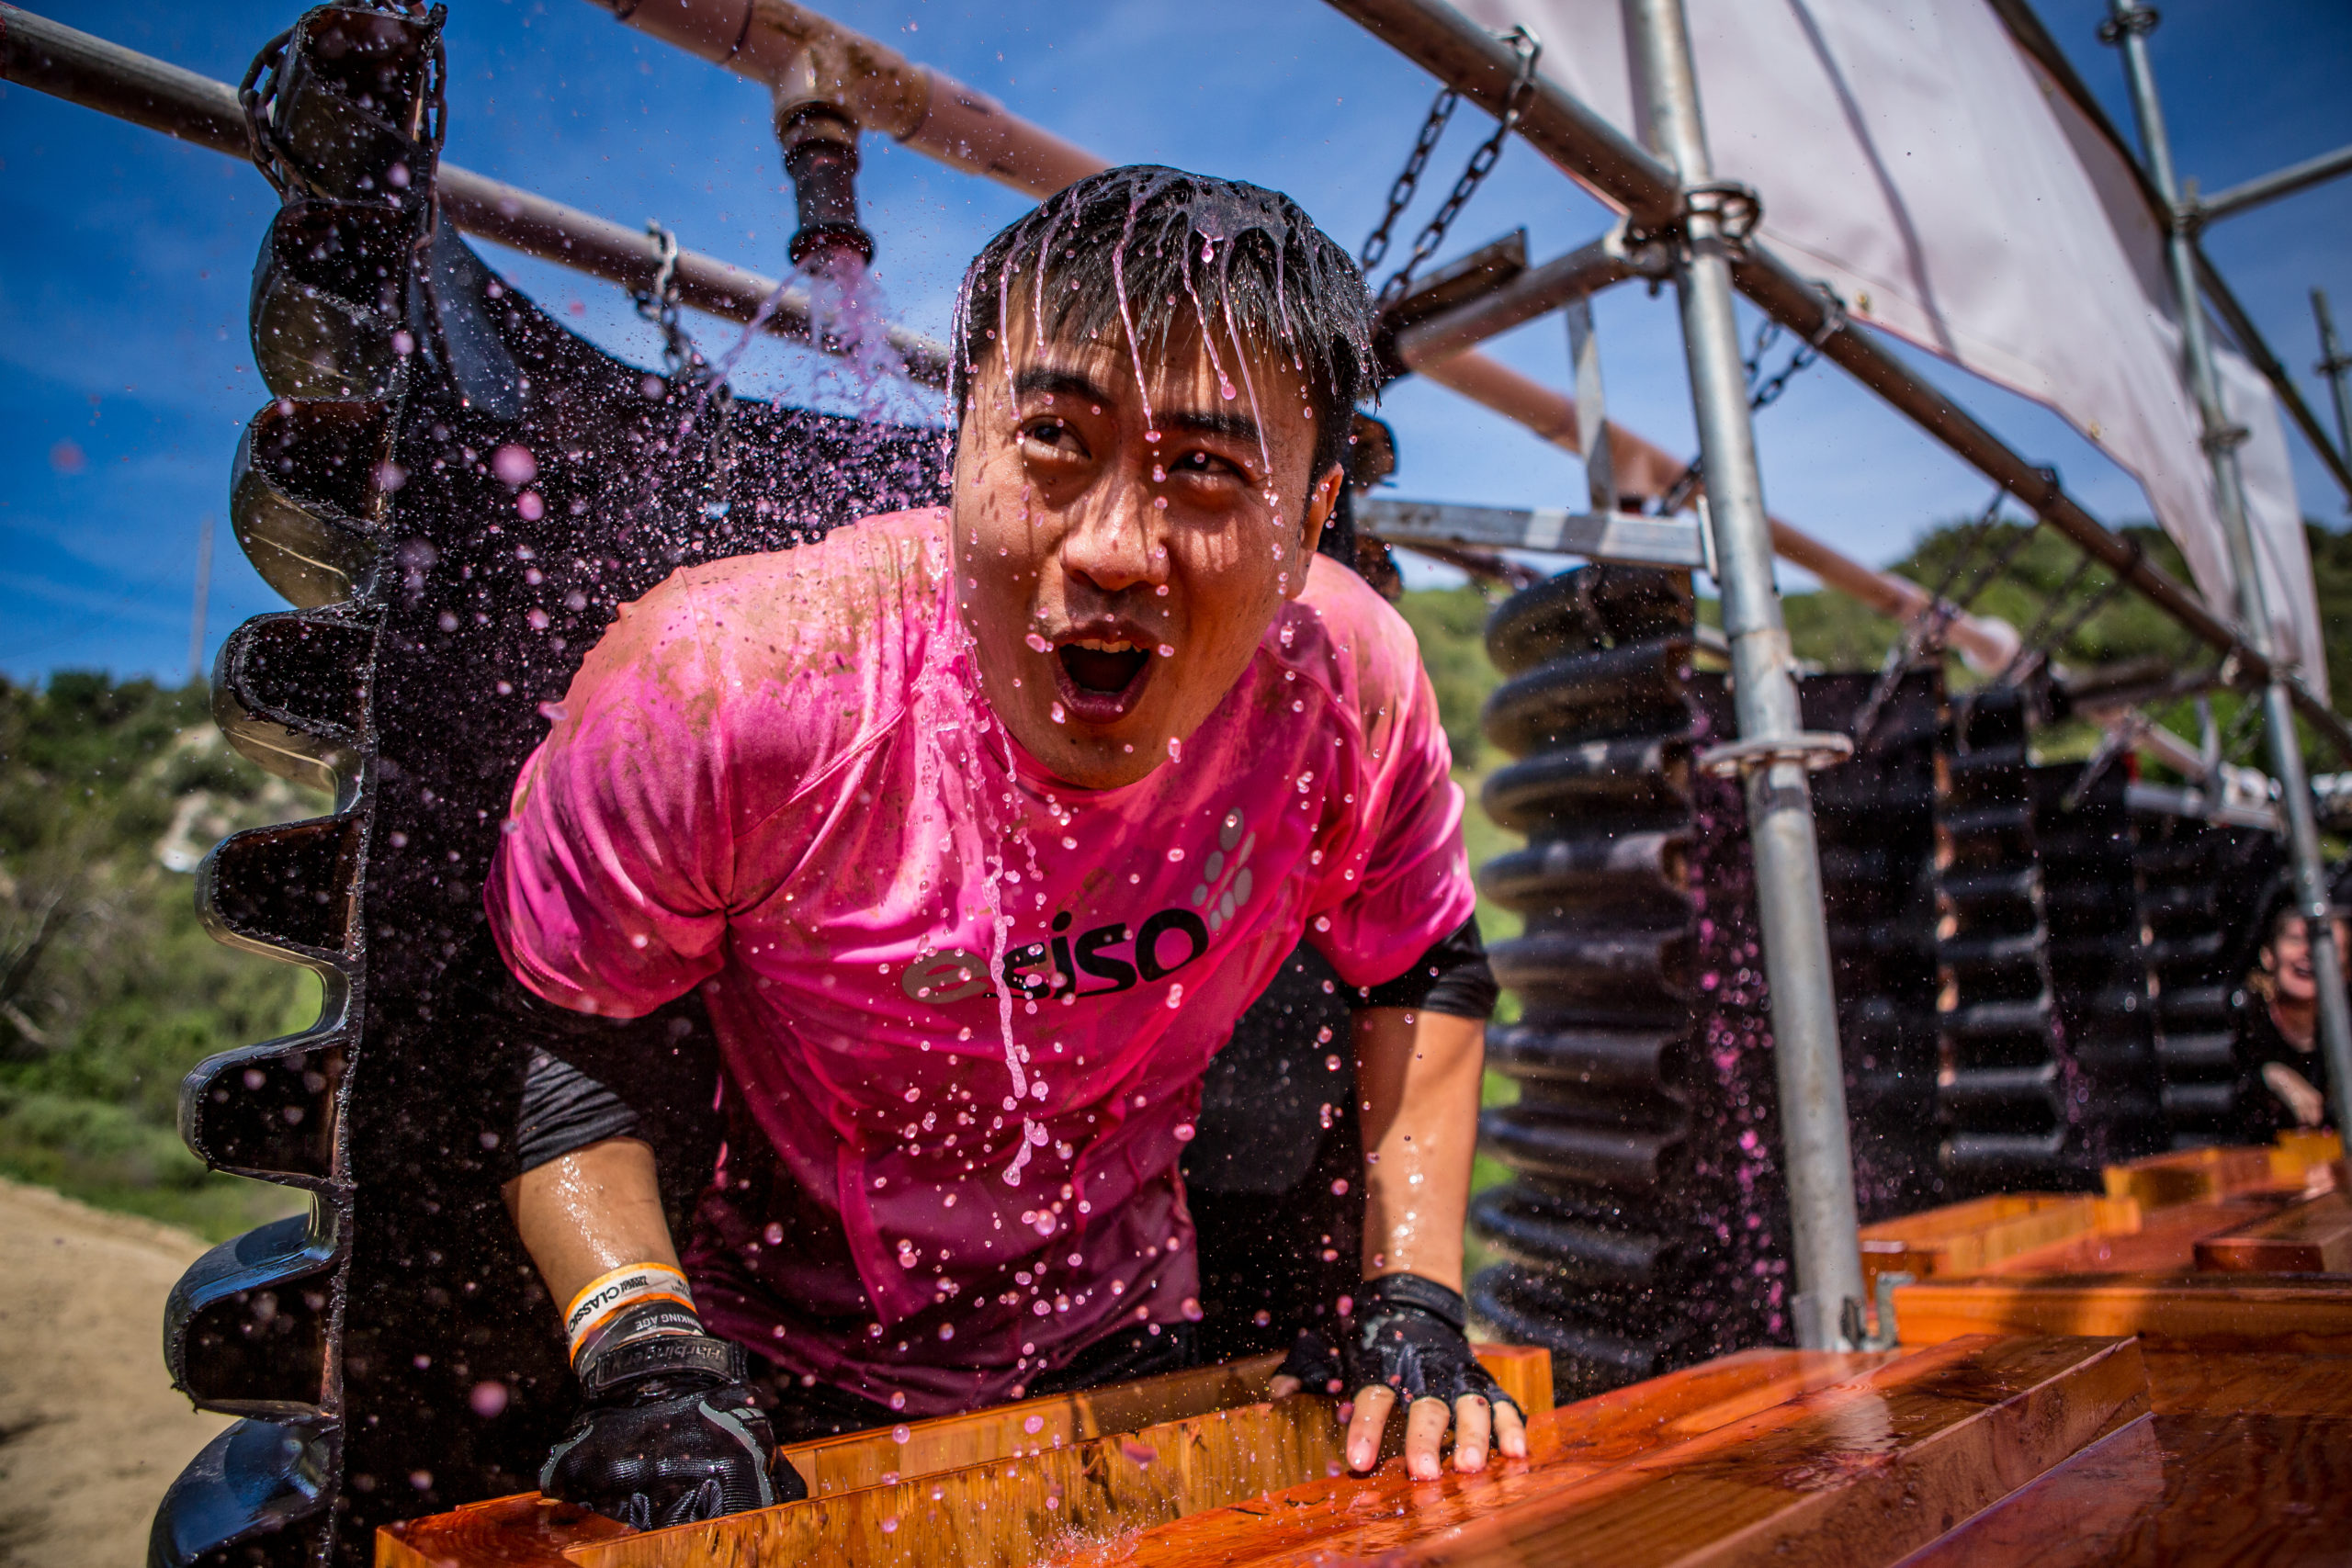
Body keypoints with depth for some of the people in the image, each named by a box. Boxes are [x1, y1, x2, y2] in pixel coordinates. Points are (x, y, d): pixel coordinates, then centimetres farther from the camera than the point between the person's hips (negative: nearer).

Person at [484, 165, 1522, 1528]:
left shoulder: (1349, 684, -23)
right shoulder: (730, 685, -30)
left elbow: (1427, 971, -4)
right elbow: (545, 1029, -15)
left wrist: (1416, 1299, -10)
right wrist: (648, 1358, -25)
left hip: (1119, 1342, 3)